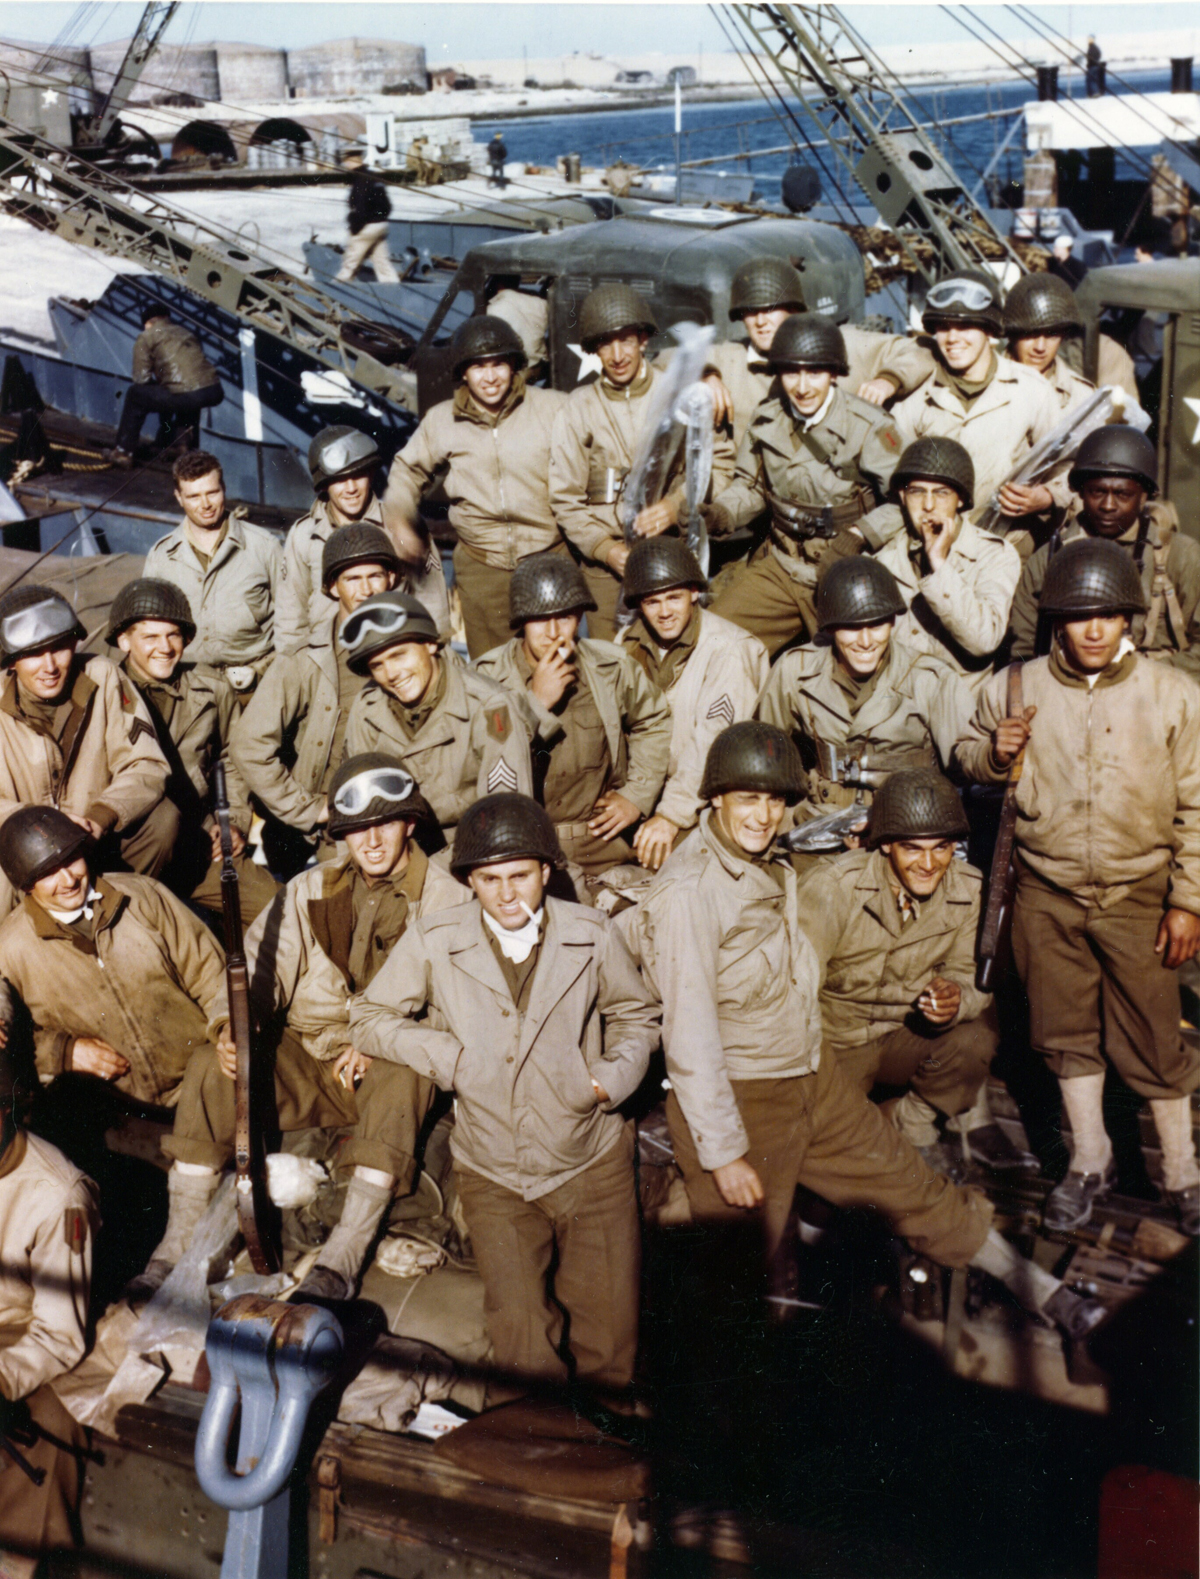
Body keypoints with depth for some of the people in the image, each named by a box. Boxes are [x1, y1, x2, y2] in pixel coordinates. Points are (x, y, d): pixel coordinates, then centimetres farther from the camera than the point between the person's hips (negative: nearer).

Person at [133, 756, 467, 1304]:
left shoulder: (446, 901, -1)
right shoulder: (309, 890, 12)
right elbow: (259, 969, 6)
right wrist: (228, 1025, -16)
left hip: (390, 1062, -3)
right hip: (306, 1058, 4)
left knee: (402, 1074, -37)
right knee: (209, 1065, -20)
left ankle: (342, 1258, -39)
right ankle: (177, 1247, -18)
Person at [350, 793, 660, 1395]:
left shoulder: (593, 935, -4)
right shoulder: (433, 943, -6)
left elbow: (636, 1015, 13)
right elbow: (368, 1017, 5)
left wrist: (619, 1071, -7)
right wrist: (444, 1054, -9)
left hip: (592, 1167, 1)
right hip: (495, 1176, -1)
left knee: (609, 1353, 4)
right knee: (525, 1355, -6)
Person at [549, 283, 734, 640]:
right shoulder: (577, 409, 8)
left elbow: (720, 462, 5)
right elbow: (565, 499, 7)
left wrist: (678, 504, -12)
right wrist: (604, 547, -8)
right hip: (606, 561, 0)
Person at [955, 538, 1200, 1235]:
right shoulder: (1015, 689, -2)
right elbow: (970, 755, 15)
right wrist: (993, 753, -9)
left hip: (1137, 897, -2)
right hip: (1047, 895, 2)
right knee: (1067, 1032, 14)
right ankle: (1091, 1162, 32)